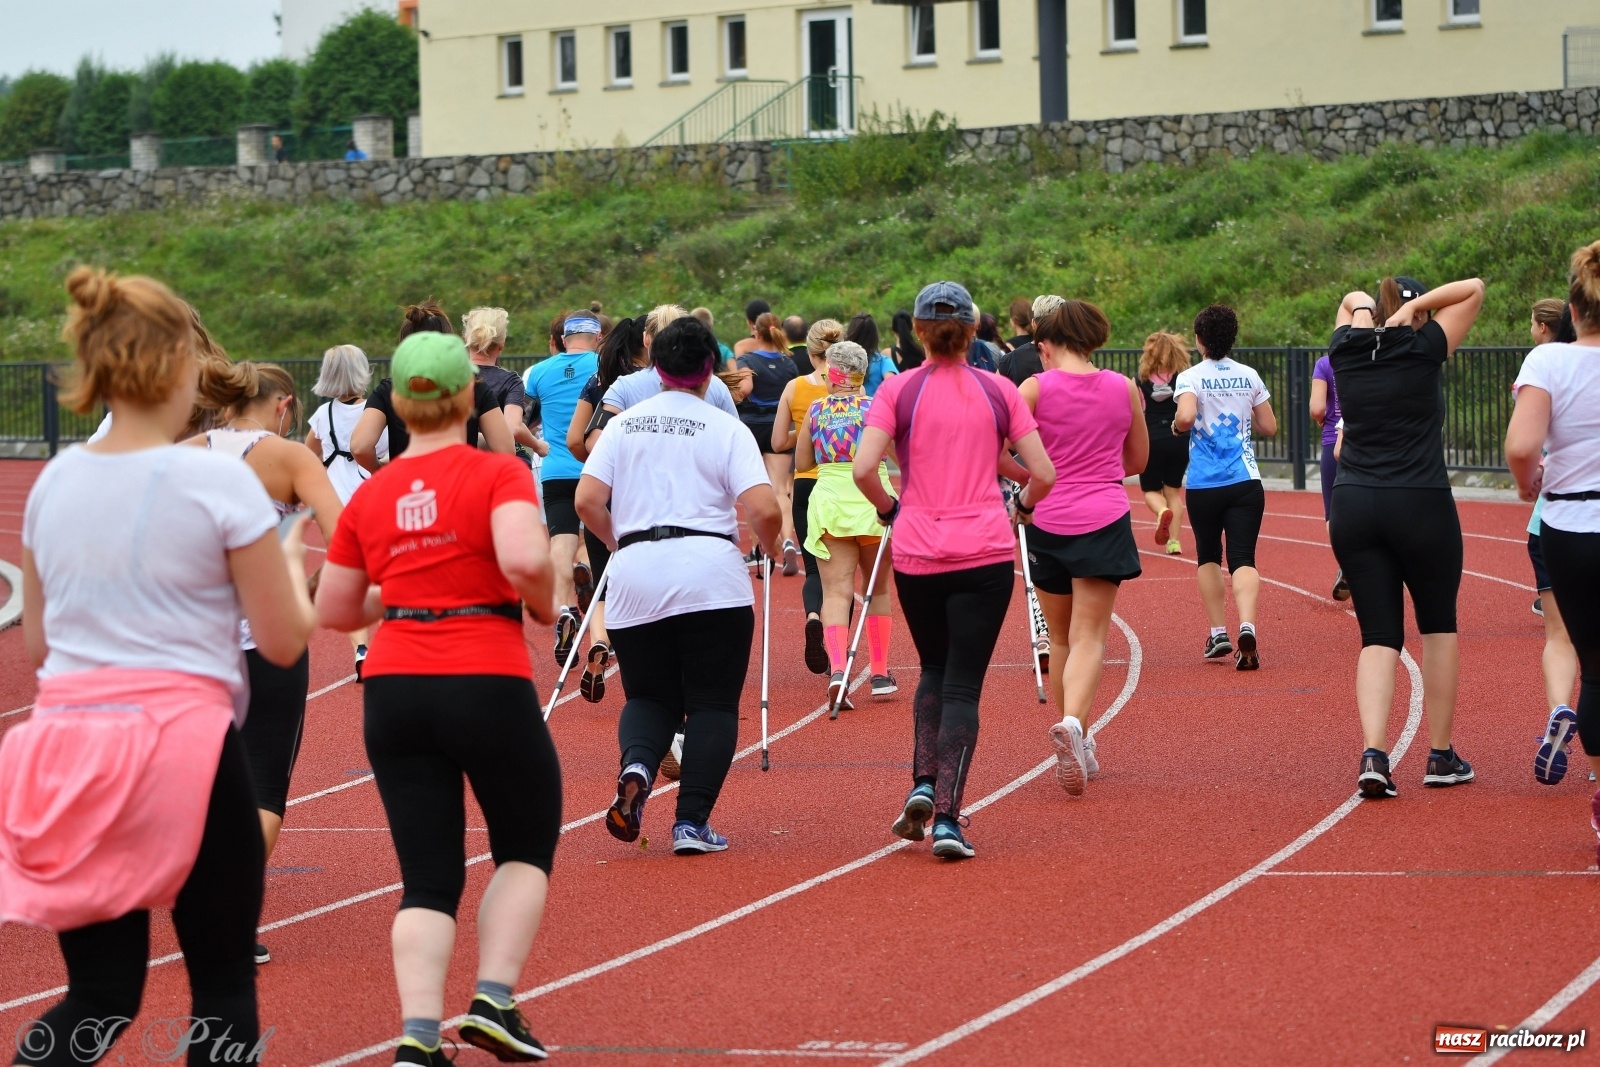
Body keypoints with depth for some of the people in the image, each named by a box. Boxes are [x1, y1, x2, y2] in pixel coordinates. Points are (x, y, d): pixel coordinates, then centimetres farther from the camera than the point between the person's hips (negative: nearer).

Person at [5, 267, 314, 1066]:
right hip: (181, 740, -5)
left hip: (67, 742, 5)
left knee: (98, 997, 11)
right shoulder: (218, 481, -8)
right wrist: (291, 563, 16)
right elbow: (283, 640, -3)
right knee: (224, 981, 11)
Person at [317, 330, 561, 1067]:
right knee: (527, 847, 17)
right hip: (486, 685, -4)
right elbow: (525, 558, -24)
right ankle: (493, 1000, 2)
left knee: (428, 875, 7)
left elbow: (334, 611, 12)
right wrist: (544, 606, -4)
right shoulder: (497, 474, -6)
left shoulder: (370, 495, 8)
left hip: (394, 692, 4)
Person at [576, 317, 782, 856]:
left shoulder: (623, 424, 10)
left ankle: (636, 765, -15)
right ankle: (692, 821, -4)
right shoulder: (726, 429, 1)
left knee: (650, 696, 16)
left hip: (634, 581, 3)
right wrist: (769, 548, 12)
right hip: (711, 578, -3)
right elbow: (764, 511, -9)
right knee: (712, 704, 6)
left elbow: (587, 501, 2)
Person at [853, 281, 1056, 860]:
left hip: (916, 553, 1)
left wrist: (889, 509, 7)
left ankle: (922, 783, 6)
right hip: (985, 552, -1)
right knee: (964, 684, 2)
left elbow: (863, 469, -12)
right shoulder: (999, 390, 2)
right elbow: (1044, 474, 0)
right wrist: (1021, 503, 21)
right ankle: (947, 817, -7)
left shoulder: (899, 390, -1)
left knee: (934, 670, 22)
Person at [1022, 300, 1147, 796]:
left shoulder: (1036, 388, -4)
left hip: (1048, 522, 0)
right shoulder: (1124, 389, 5)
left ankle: (1079, 748, 21)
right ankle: (1072, 723, -29)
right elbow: (1137, 460, 16)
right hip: (1105, 522, 0)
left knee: (1060, 638, 15)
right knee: (1089, 637, -3)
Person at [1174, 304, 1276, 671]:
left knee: (1208, 557, 19)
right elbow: (1269, 427, 10)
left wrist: (1177, 425, -1)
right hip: (1245, 481, 1)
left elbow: (1186, 416, -23)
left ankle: (1218, 633, 19)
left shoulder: (1191, 378, -5)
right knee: (1243, 558, -6)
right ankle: (1247, 627, -28)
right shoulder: (1250, 376, 5)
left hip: (1204, 485, -1)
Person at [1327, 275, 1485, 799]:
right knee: (1438, 626, 15)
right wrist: (1415, 307, -1)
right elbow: (1474, 289, 5)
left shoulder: (1346, 350, 7)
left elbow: (1351, 300, 30)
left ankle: (1374, 754, -15)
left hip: (1353, 506, 3)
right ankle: (1441, 756, 18)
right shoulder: (1424, 349, -4)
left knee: (1379, 634, 3)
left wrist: (1365, 307, 13)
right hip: (1421, 506, -3)